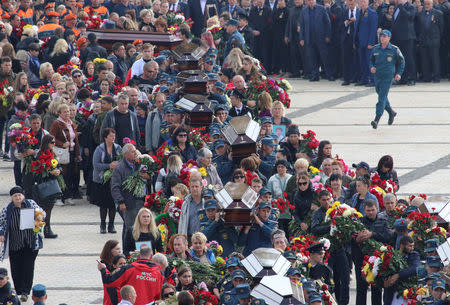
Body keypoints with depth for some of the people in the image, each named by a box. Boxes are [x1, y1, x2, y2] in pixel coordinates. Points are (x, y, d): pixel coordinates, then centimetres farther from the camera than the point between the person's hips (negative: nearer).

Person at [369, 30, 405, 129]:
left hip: (388, 76, -5)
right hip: (377, 76, 5)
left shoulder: (394, 50, -4)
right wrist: (372, 67, -3)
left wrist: (399, 73, -1)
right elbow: (371, 60, 17)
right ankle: (391, 112, 38)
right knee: (382, 96, 15)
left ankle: (377, 119, -16)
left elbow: (401, 61, 6)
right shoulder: (376, 49, 5)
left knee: (382, 97, -12)